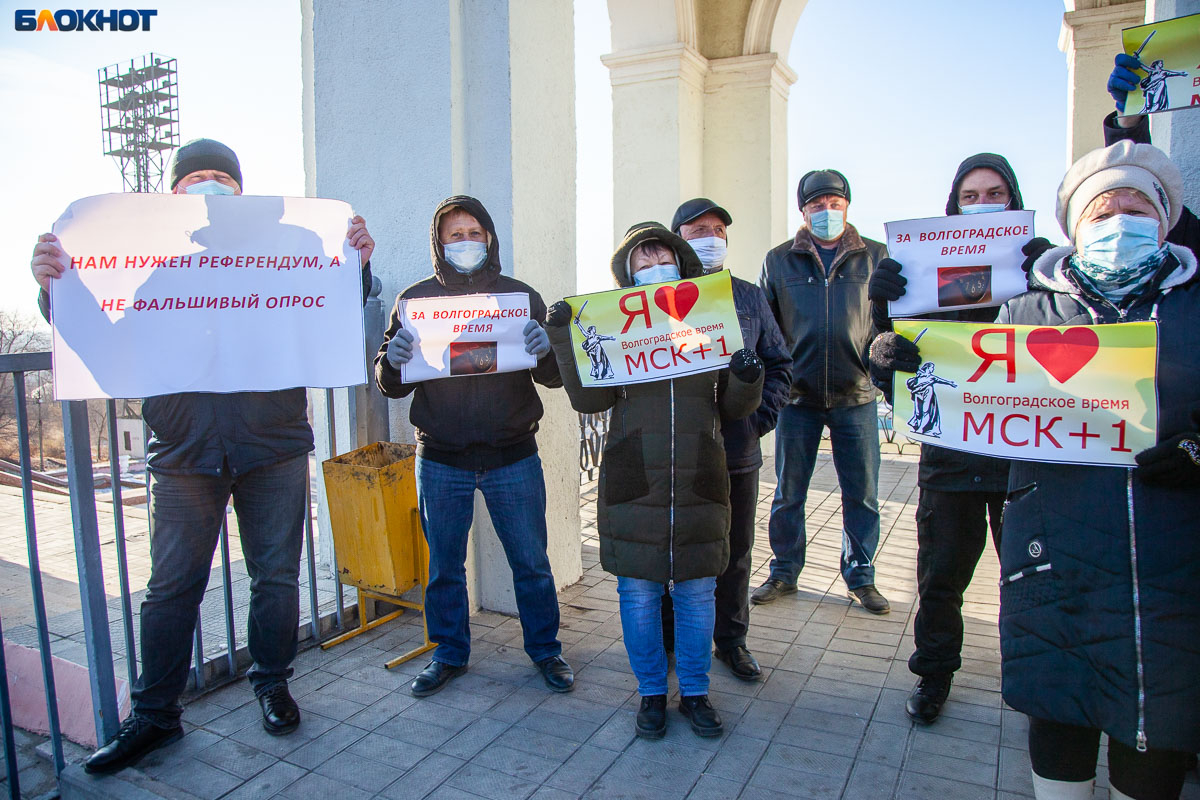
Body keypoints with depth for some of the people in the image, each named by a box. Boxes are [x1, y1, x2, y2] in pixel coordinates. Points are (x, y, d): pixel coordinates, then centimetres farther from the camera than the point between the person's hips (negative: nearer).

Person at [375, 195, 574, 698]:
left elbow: (555, 376, 2)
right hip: (441, 459, 1)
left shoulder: (520, 296, 4)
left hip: (512, 456, 0)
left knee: (531, 563, 9)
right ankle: (449, 654, 32)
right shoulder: (416, 299, 4)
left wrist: (547, 350, -21)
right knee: (444, 566, 12)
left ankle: (545, 650, 29)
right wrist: (393, 361, -19)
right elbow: (390, 384, 4)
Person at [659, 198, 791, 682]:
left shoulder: (749, 297, 10)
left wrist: (762, 416, -1)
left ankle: (731, 640, 31)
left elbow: (779, 363, 12)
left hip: (737, 450, 3)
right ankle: (665, 639, 28)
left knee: (735, 551, 13)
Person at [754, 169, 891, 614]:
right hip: (798, 395, 0)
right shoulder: (779, 261, 6)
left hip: (856, 395, 0)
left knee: (861, 493, 7)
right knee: (788, 492, 8)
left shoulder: (875, 257, 6)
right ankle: (784, 572, 25)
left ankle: (860, 576, 25)